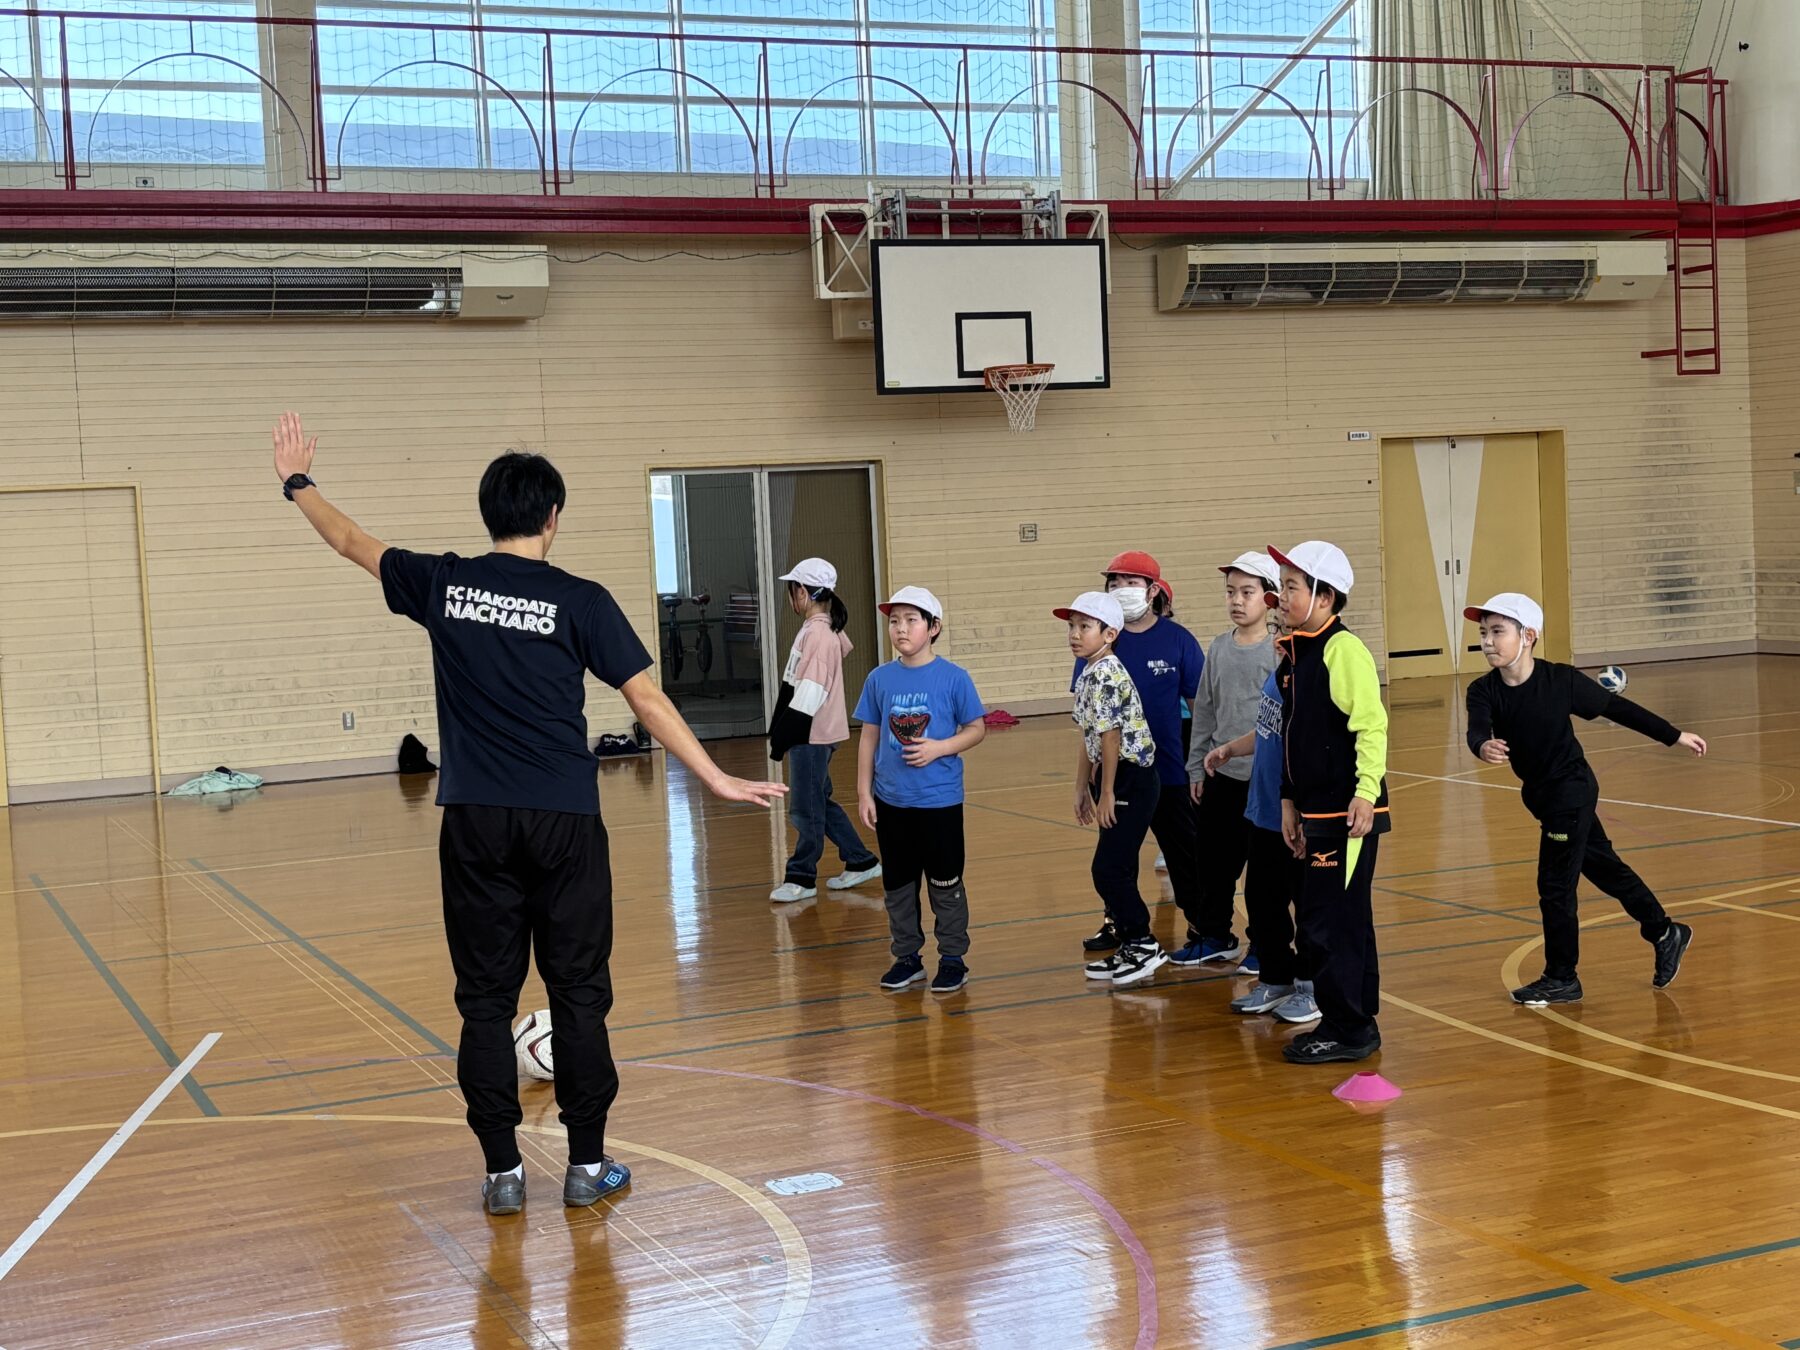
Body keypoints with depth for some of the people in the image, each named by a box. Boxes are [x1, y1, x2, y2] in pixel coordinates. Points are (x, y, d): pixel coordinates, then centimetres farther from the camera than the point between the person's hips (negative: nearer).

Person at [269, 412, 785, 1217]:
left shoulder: (443, 584, 3)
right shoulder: (578, 601, -5)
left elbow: (351, 542, 18)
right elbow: (647, 701, -7)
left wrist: (297, 483, 35)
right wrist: (716, 780, 0)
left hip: (475, 821, 2)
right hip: (563, 821, -2)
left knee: (486, 997, 8)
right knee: (577, 991, 7)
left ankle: (502, 1172, 13)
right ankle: (586, 1165, 13)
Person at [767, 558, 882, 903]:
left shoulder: (817, 633, -18)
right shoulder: (826, 629, 11)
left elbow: (809, 694, -22)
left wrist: (782, 736, -18)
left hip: (812, 735, -10)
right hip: (812, 733, 10)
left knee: (806, 809, 1)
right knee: (819, 803, 17)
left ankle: (801, 877, 11)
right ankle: (860, 862, 24)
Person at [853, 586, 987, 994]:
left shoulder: (953, 677, -7)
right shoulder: (879, 679, 1)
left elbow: (976, 729, 0)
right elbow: (869, 737, 7)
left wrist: (939, 748, -17)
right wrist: (864, 793, 4)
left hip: (939, 799, -3)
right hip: (891, 801, 3)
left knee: (945, 883, 6)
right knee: (897, 884, 13)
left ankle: (953, 958, 19)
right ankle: (906, 956, 26)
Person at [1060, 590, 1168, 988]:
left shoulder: (1107, 675, -19)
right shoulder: (1087, 676, 11)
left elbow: (1110, 736, -19)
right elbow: (1088, 738, 17)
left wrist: (1107, 793, -16)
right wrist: (1082, 788, 18)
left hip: (1132, 779, -10)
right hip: (1117, 779, 10)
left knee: (1109, 869, -8)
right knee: (1116, 869, 12)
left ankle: (1143, 945, 2)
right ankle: (1131, 945, 21)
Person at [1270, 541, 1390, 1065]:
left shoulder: (1343, 650, -14)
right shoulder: (1293, 654, 13)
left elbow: (1372, 724, -19)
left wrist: (1366, 792, -24)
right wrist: (1289, 800, 17)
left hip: (1347, 811, -9)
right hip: (1318, 810, 9)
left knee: (1329, 921, -5)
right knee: (1345, 919, 15)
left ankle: (1345, 1030, 4)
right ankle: (1359, 1024, 24)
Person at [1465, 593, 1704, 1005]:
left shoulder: (1560, 680, -20)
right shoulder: (1484, 691, -12)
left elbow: (1616, 708, -8)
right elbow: (1477, 729, -31)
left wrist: (1674, 736, 0)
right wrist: (1483, 746, -56)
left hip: (1571, 791, -6)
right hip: (1540, 795, 6)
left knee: (1555, 885, -3)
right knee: (1604, 867, 20)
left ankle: (1561, 979, 12)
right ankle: (1665, 934, 38)